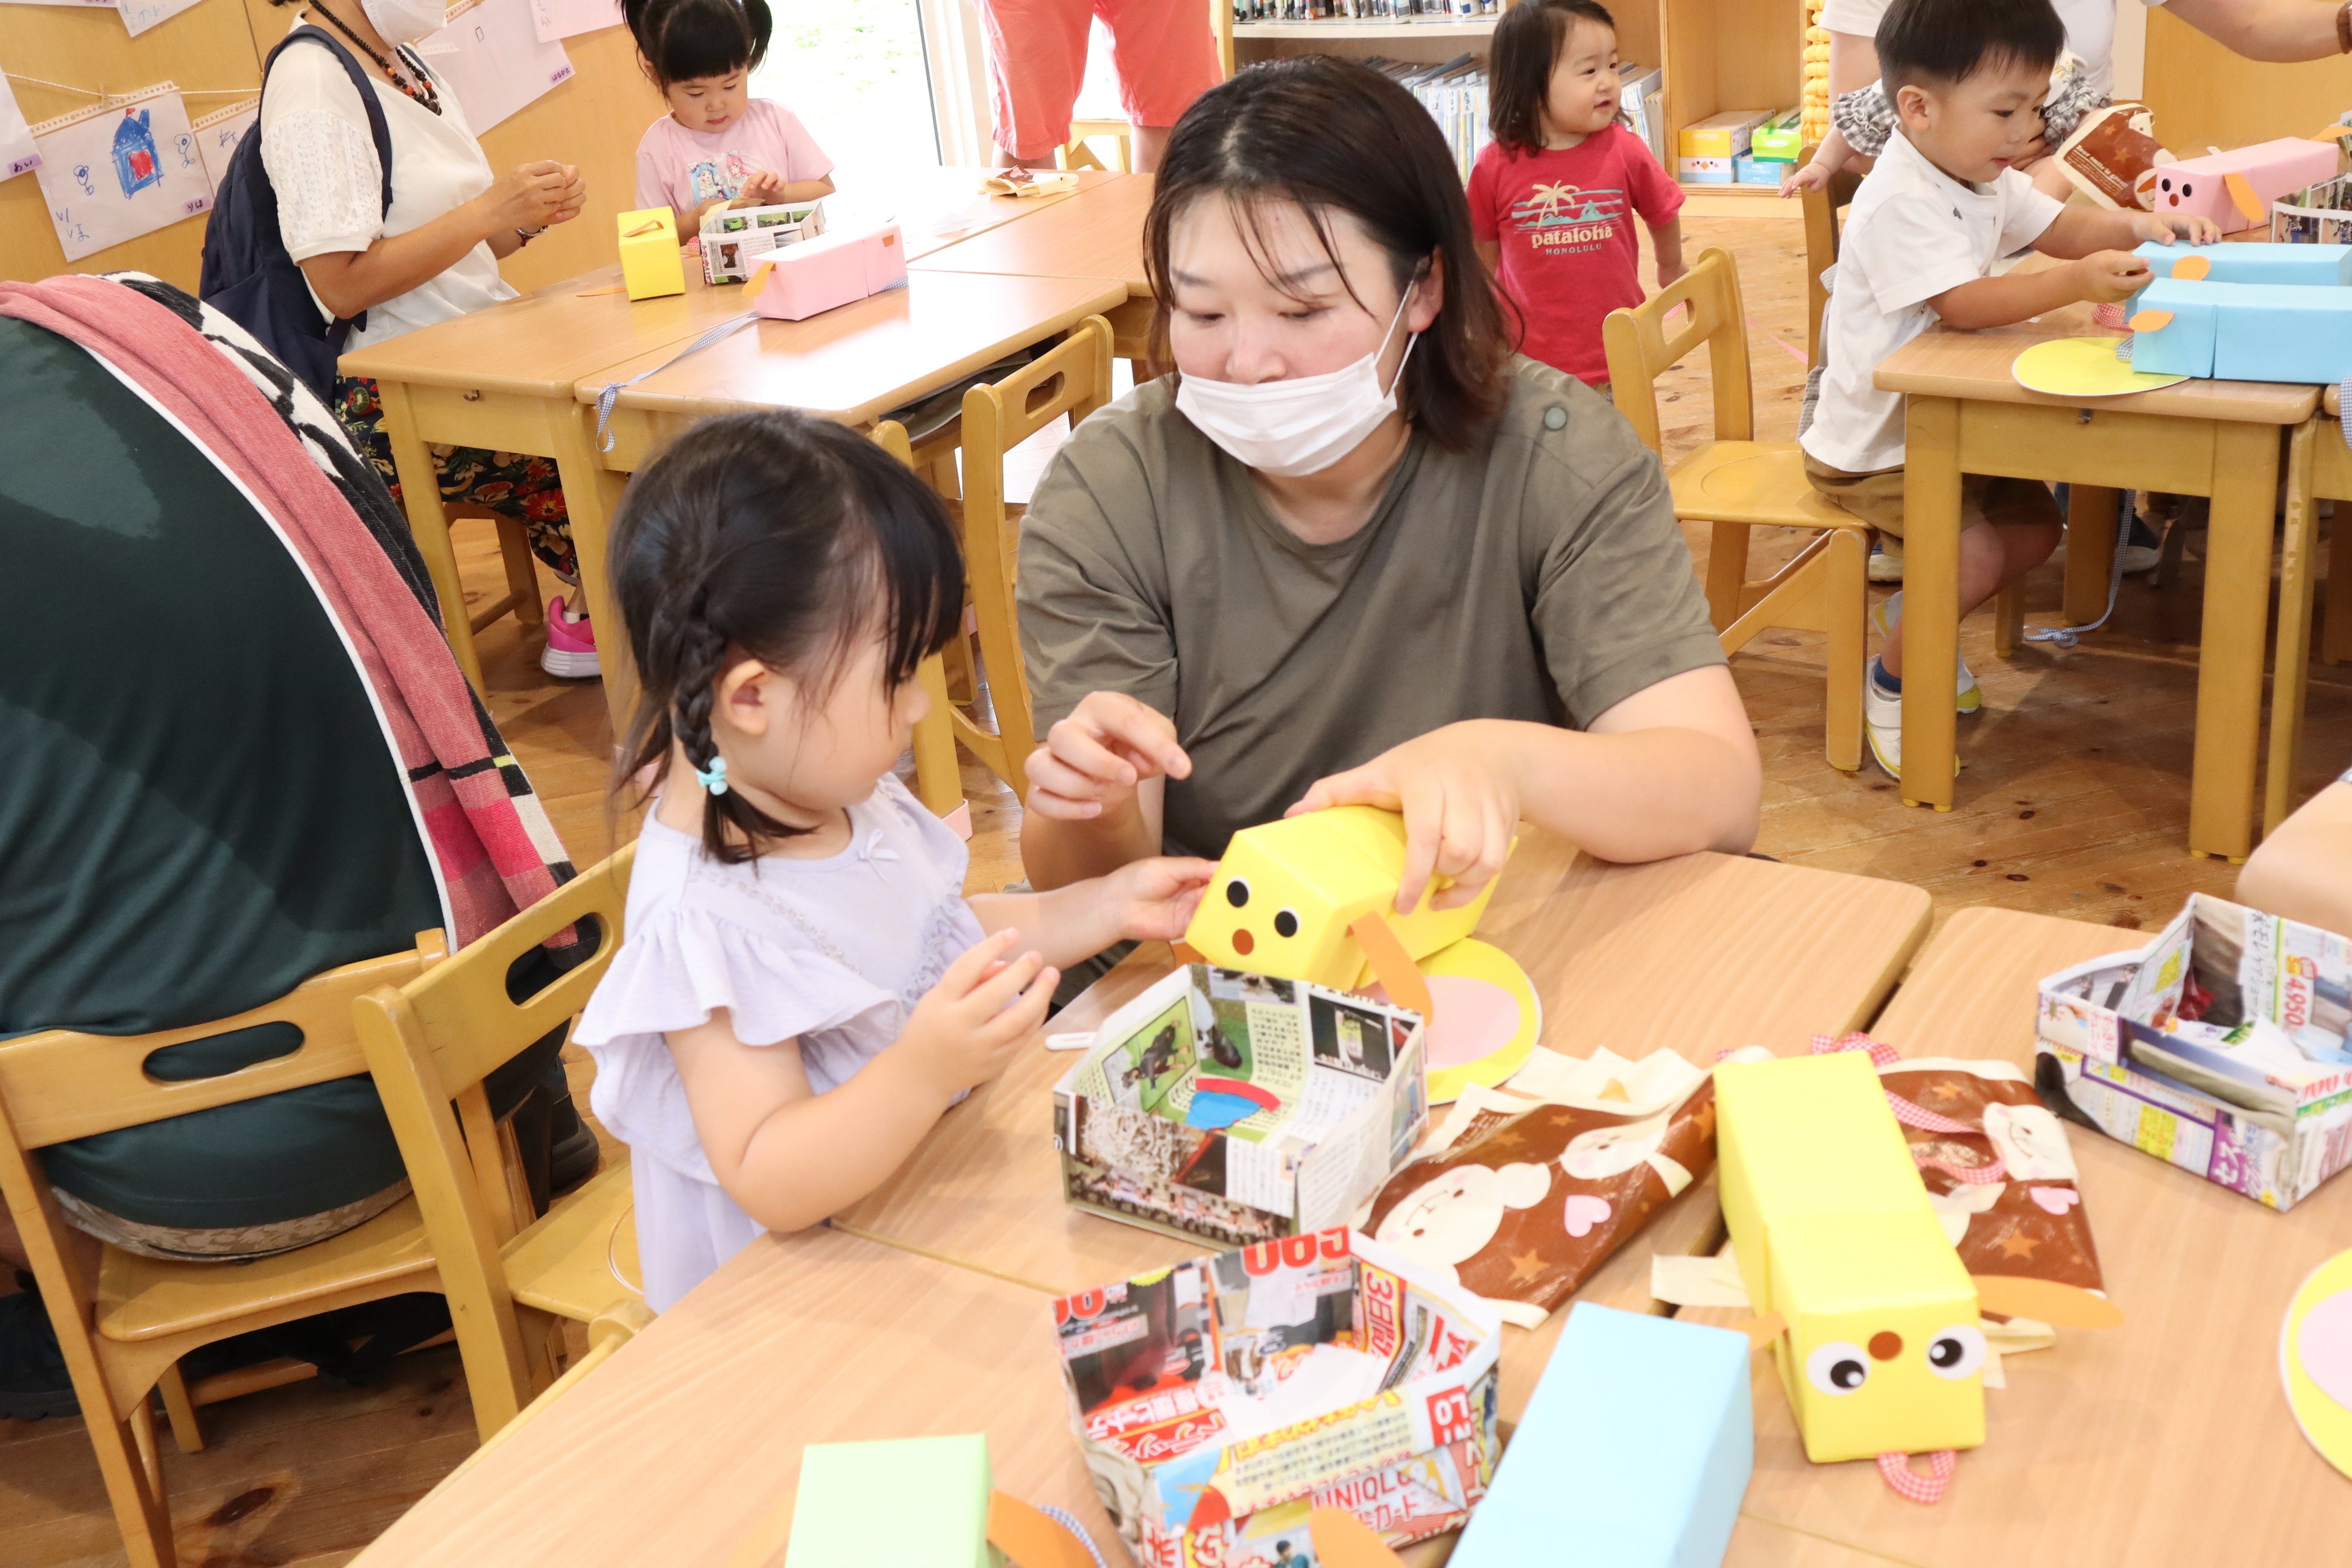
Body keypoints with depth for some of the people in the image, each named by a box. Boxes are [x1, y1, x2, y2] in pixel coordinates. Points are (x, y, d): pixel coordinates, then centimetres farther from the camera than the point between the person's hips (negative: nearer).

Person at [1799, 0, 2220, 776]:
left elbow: (2063, 228, 9)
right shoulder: (1899, 203, -26)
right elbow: (1964, 304, -34)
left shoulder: (1984, 179, 6)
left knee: (2036, 526, 8)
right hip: (1873, 444, -10)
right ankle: (1890, 682, 1)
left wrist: (2137, 226, -10)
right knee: (1976, 555, -22)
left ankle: (1911, 612, 24)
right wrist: (2078, 282, -41)